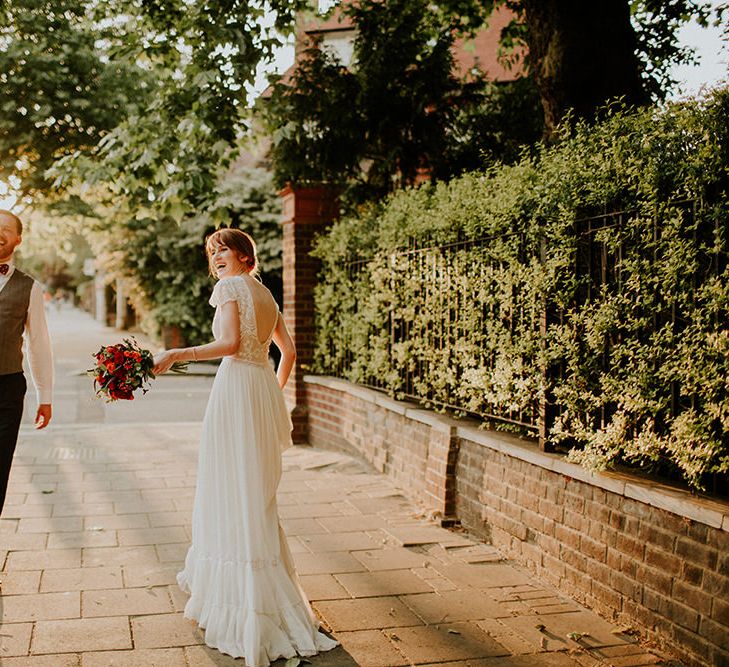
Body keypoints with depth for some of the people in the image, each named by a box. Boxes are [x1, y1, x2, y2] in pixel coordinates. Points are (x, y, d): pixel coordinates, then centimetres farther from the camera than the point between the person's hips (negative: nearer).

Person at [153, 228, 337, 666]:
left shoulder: (230, 287, -6)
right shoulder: (265, 295, 19)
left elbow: (230, 342, -20)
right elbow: (288, 350, 23)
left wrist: (175, 355, -19)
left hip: (238, 389, -9)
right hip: (264, 386, 9)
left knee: (236, 487, -5)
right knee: (255, 490, 16)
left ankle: (250, 604, -2)